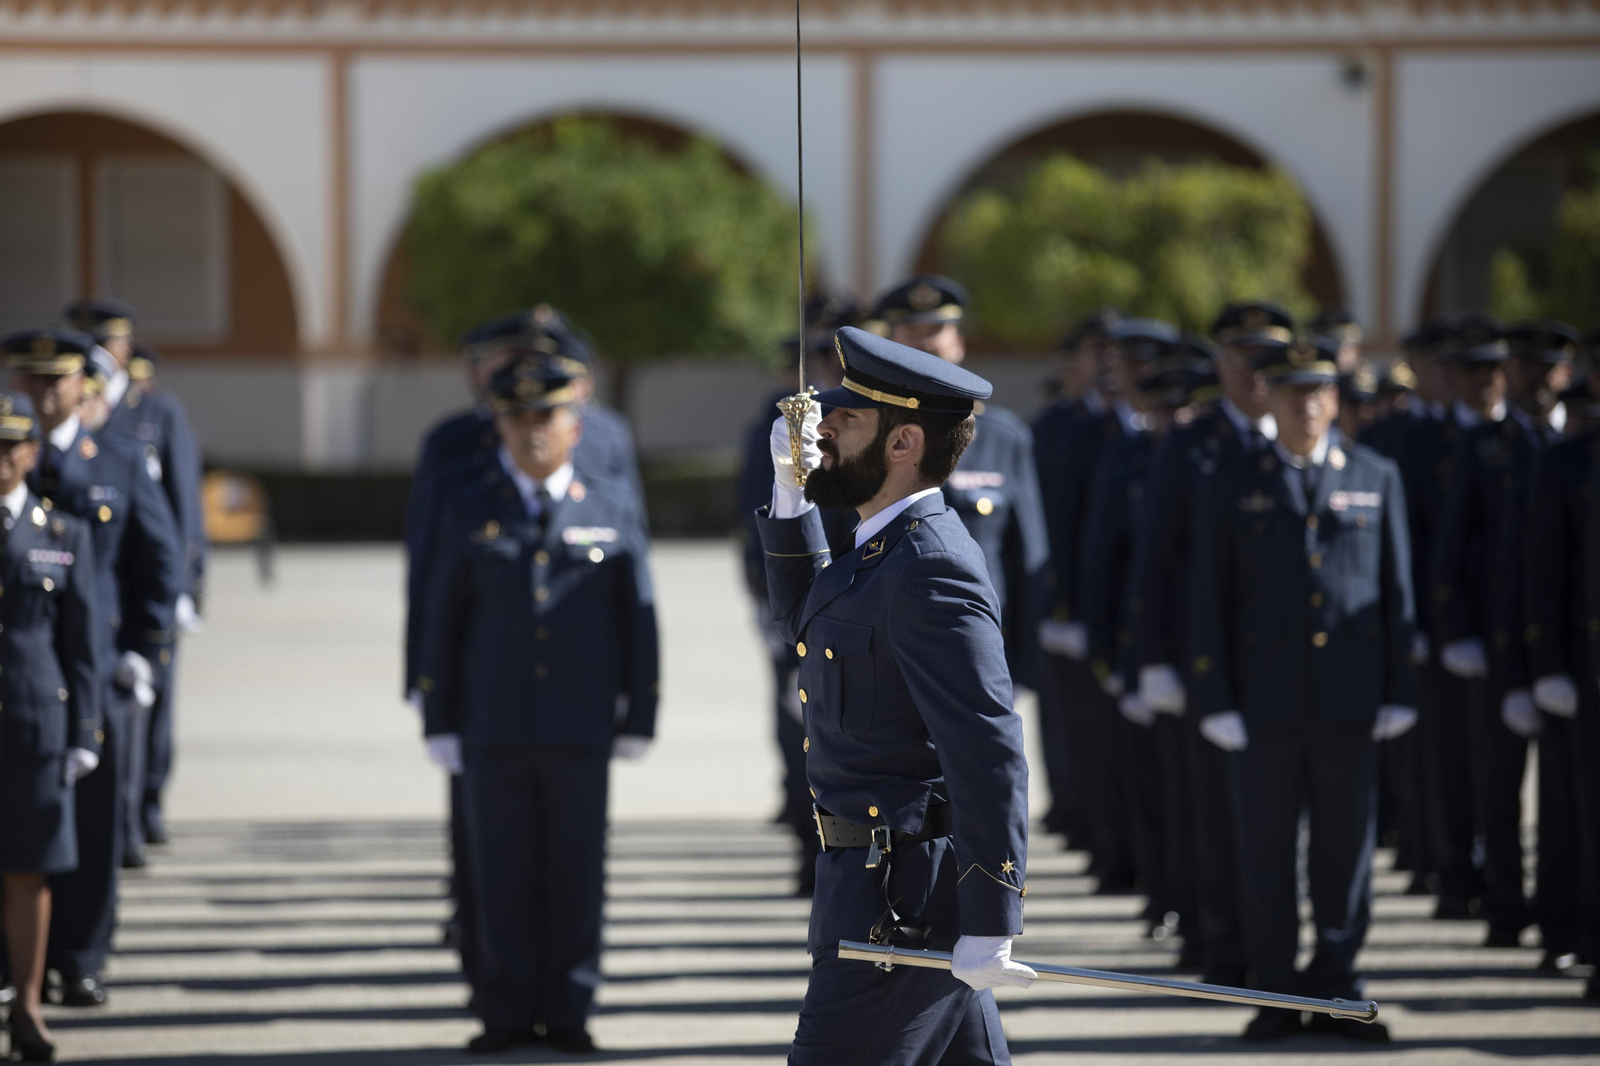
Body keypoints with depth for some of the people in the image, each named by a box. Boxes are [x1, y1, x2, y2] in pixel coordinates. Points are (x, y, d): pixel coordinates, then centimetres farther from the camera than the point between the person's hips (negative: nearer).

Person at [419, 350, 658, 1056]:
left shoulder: (613, 508, 5)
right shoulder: (471, 514, 7)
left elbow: (639, 619, 5)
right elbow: (443, 624, 8)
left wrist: (639, 718, 2)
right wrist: (438, 725, 4)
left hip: (580, 732, -1)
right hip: (492, 729, 1)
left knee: (575, 874, 2)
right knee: (502, 875, 2)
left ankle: (567, 1013, 11)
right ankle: (508, 1015, 9)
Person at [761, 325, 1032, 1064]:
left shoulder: (932, 570, -20)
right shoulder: (891, 548, 12)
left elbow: (989, 755, -25)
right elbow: (810, 628, 31)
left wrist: (988, 928, -27)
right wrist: (789, 492, 16)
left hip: (902, 898, -10)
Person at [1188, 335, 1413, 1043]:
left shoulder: (1376, 480, 8)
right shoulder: (1233, 491, 5)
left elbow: (1397, 590, 8)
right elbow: (1209, 605, 3)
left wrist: (1398, 692, 3)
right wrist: (1216, 702, -4)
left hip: (1349, 705, 1)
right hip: (1263, 705, -1)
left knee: (1346, 850, 3)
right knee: (1266, 854, 2)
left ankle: (1335, 991, 12)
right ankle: (1275, 995, 10)